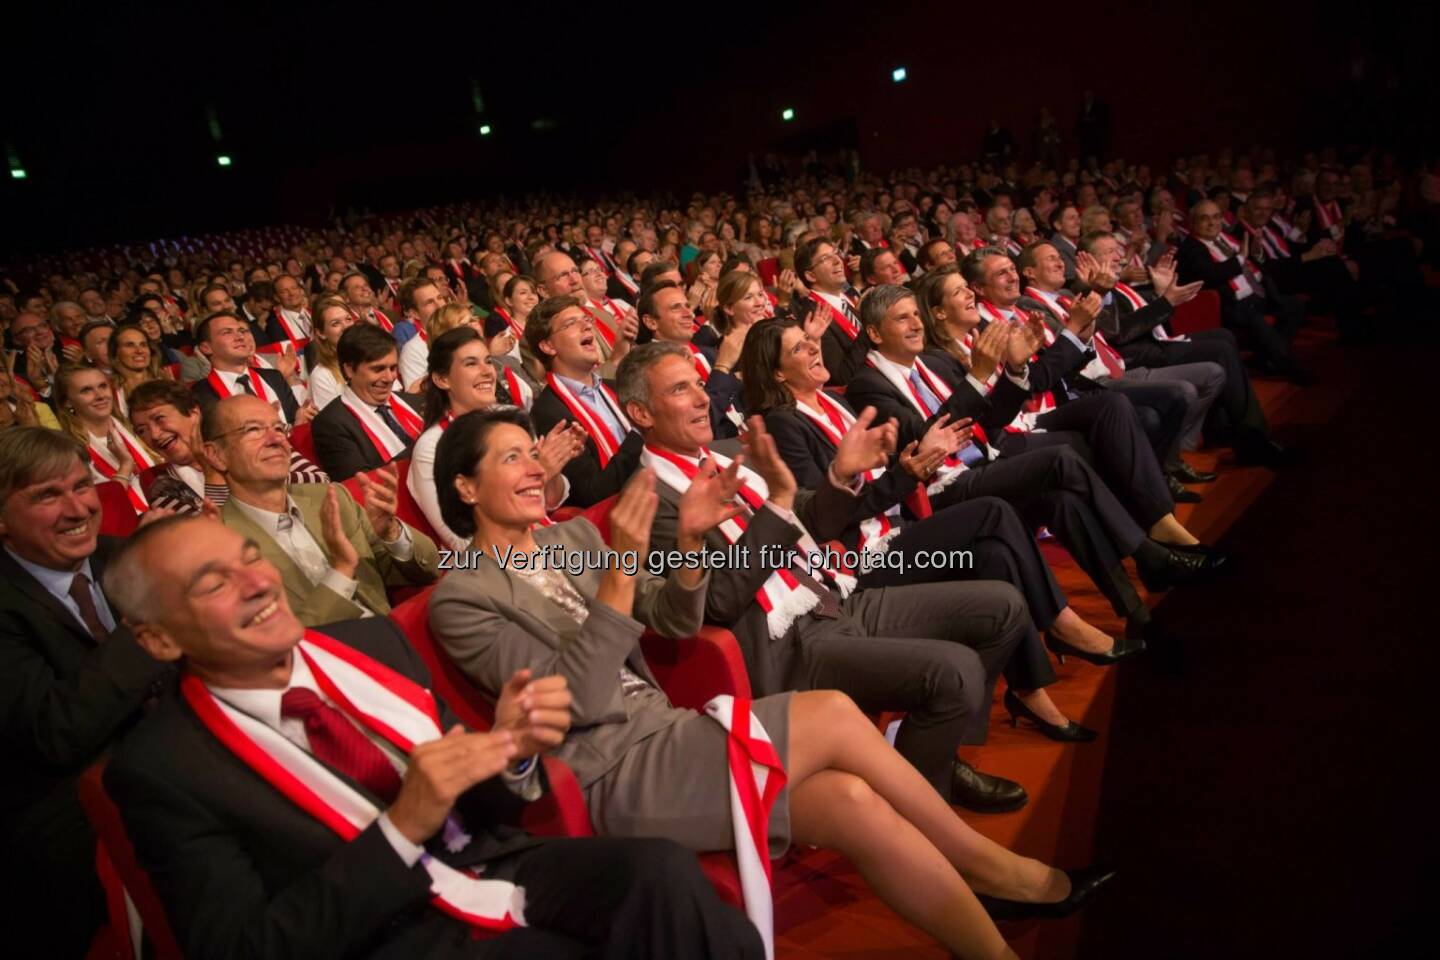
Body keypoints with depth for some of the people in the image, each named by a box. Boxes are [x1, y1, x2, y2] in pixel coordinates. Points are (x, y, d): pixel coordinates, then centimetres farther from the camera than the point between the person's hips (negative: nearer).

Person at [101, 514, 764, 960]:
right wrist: (402, 827, -21)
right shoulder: (161, 769, -5)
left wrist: (508, 751, -11)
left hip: (498, 867, 5)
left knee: (661, 872, -26)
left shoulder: (369, 640, 7)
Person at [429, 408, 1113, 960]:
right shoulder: (461, 599, -8)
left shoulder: (574, 536, 11)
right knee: (833, 716, -23)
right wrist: (620, 568, -26)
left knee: (851, 799, -18)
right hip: (609, 778, -7)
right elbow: (572, 698, -19)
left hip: (664, 736, 7)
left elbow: (673, 623, 10)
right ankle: (988, 866, -4)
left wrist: (689, 541, -9)